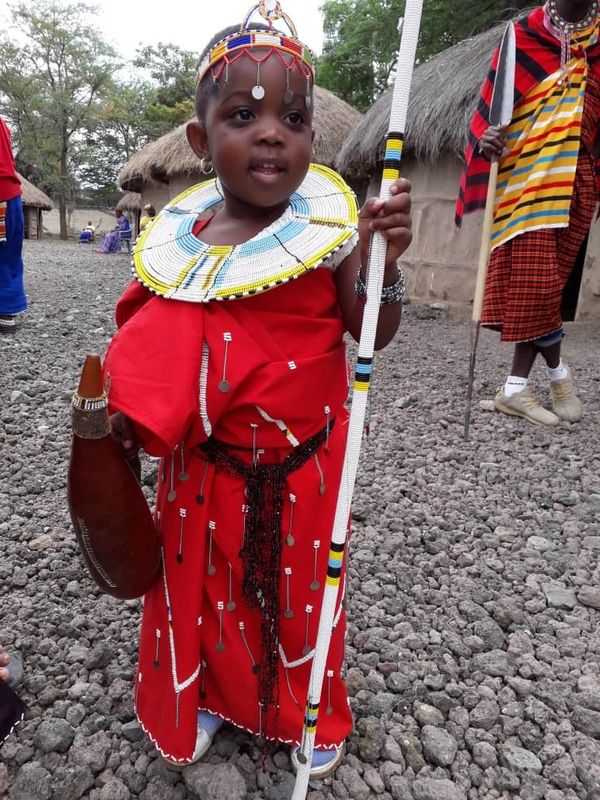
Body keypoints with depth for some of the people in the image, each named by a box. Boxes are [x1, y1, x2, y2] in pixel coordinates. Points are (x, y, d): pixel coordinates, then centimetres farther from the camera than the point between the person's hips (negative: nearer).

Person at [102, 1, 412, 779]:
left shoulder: (330, 225, -12)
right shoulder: (183, 240, -4)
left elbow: (372, 337, -9)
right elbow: (155, 348, 5)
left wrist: (383, 263, -25)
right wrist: (119, 406, -9)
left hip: (303, 456, -2)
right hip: (207, 460, 3)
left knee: (301, 585, 17)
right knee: (204, 581, 18)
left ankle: (313, 713, 47)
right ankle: (209, 693, 49)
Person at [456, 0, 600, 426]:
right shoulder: (523, 37, 6)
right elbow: (490, 106, 2)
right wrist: (485, 138, -20)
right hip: (526, 176, -3)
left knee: (543, 281, 0)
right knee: (532, 279, -8)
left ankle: (516, 387, 8)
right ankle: (557, 370, 15)